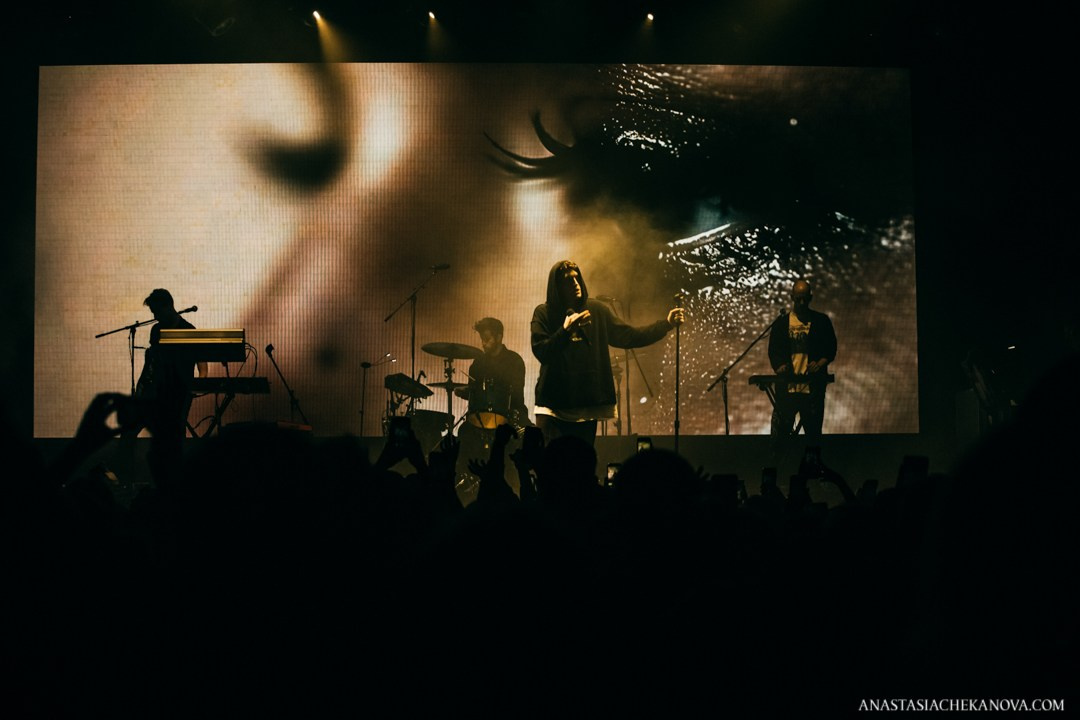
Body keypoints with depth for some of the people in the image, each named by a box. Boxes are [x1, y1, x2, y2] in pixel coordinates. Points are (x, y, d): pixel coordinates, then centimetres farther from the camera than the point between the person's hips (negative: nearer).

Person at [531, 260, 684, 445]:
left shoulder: (597, 311, 6)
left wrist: (666, 324, -4)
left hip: (587, 406, 2)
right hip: (553, 404, -2)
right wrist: (565, 330, -24)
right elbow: (540, 352, -11)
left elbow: (629, 336, 4)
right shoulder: (544, 313, 0)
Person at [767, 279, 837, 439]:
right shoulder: (781, 322, 9)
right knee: (780, 430, -4)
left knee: (813, 430, 6)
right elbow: (773, 351, 7)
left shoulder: (821, 321, 8)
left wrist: (820, 364, -12)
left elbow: (831, 349, 7)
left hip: (813, 386, 0)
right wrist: (779, 367, -13)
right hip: (786, 386, 0)